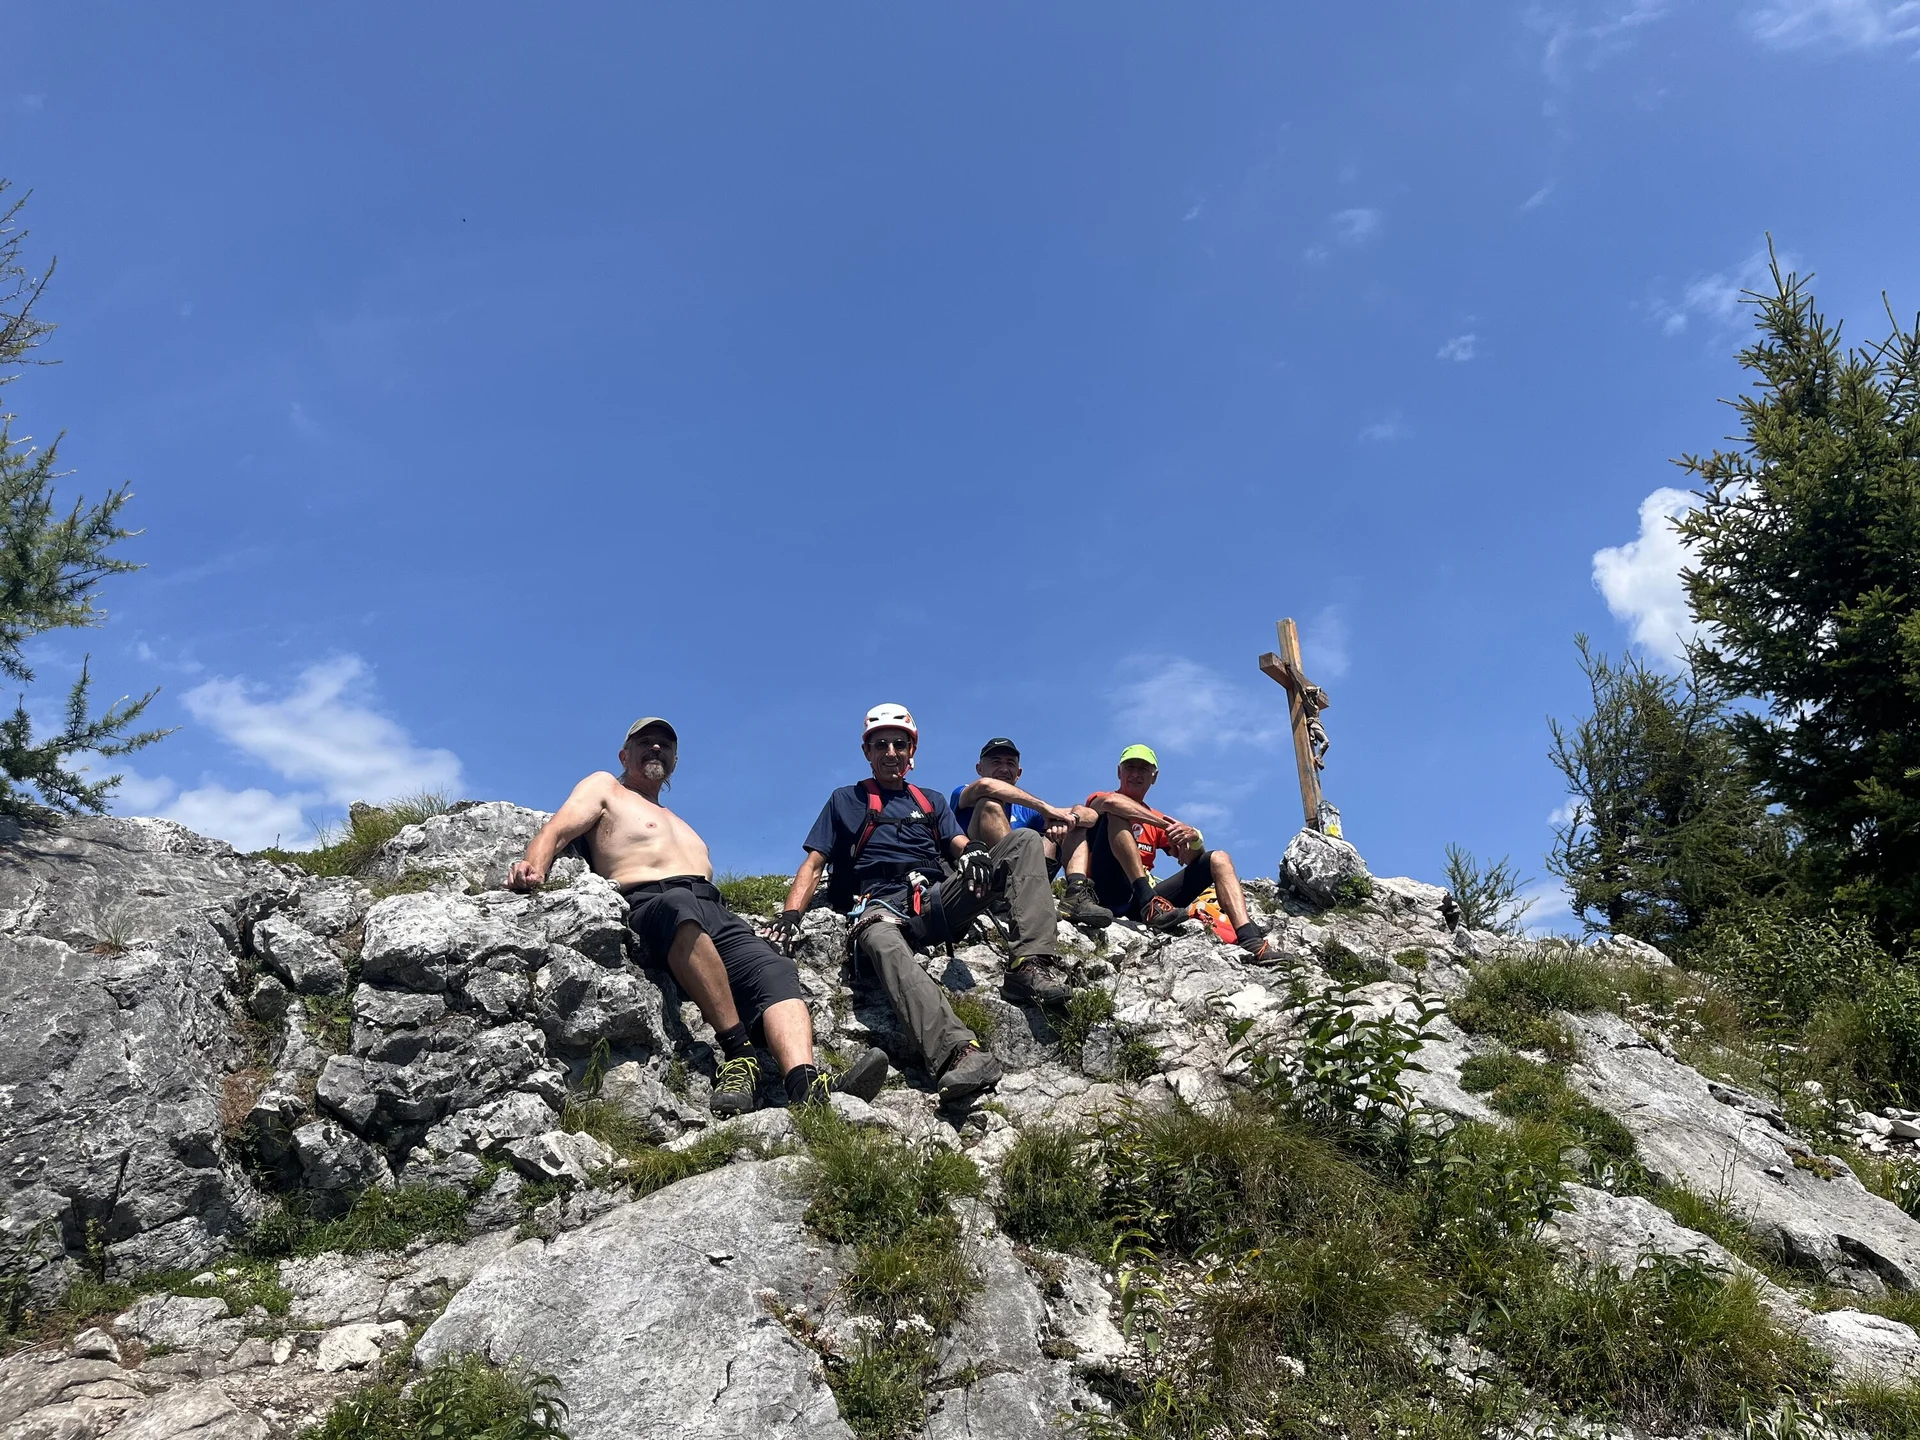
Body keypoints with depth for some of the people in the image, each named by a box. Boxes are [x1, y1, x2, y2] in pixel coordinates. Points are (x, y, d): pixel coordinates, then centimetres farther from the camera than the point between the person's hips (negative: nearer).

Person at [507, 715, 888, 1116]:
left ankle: (806, 1087, -50)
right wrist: (534, 868, -17)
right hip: (648, 904, -6)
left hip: (715, 911, 6)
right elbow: (555, 832, 6)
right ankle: (738, 1055, -44)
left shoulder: (678, 824, 41)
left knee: (774, 970, -25)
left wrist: (752, 930, 17)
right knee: (679, 905, -43)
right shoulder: (605, 787, 24)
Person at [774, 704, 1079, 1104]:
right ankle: (958, 1053, -63)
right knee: (883, 944, -42)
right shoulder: (845, 800, 24)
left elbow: (959, 843, 14)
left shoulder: (932, 800, 31)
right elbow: (813, 866, 14)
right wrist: (791, 915, -5)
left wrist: (974, 851, -13)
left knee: (1024, 841, -15)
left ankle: (1033, 964, -31)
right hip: (883, 905, -3)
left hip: (937, 899, 3)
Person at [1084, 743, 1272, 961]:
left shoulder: (1156, 819, 26)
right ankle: (1149, 903, -39)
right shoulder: (1099, 800, 11)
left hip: (1139, 902, 5)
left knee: (1218, 859, -4)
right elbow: (1111, 801, -18)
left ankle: (1249, 940, -27)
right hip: (1109, 892, -5)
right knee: (1116, 813, -22)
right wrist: (1167, 825, -21)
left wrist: (1194, 839, -10)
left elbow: (1195, 860, 13)